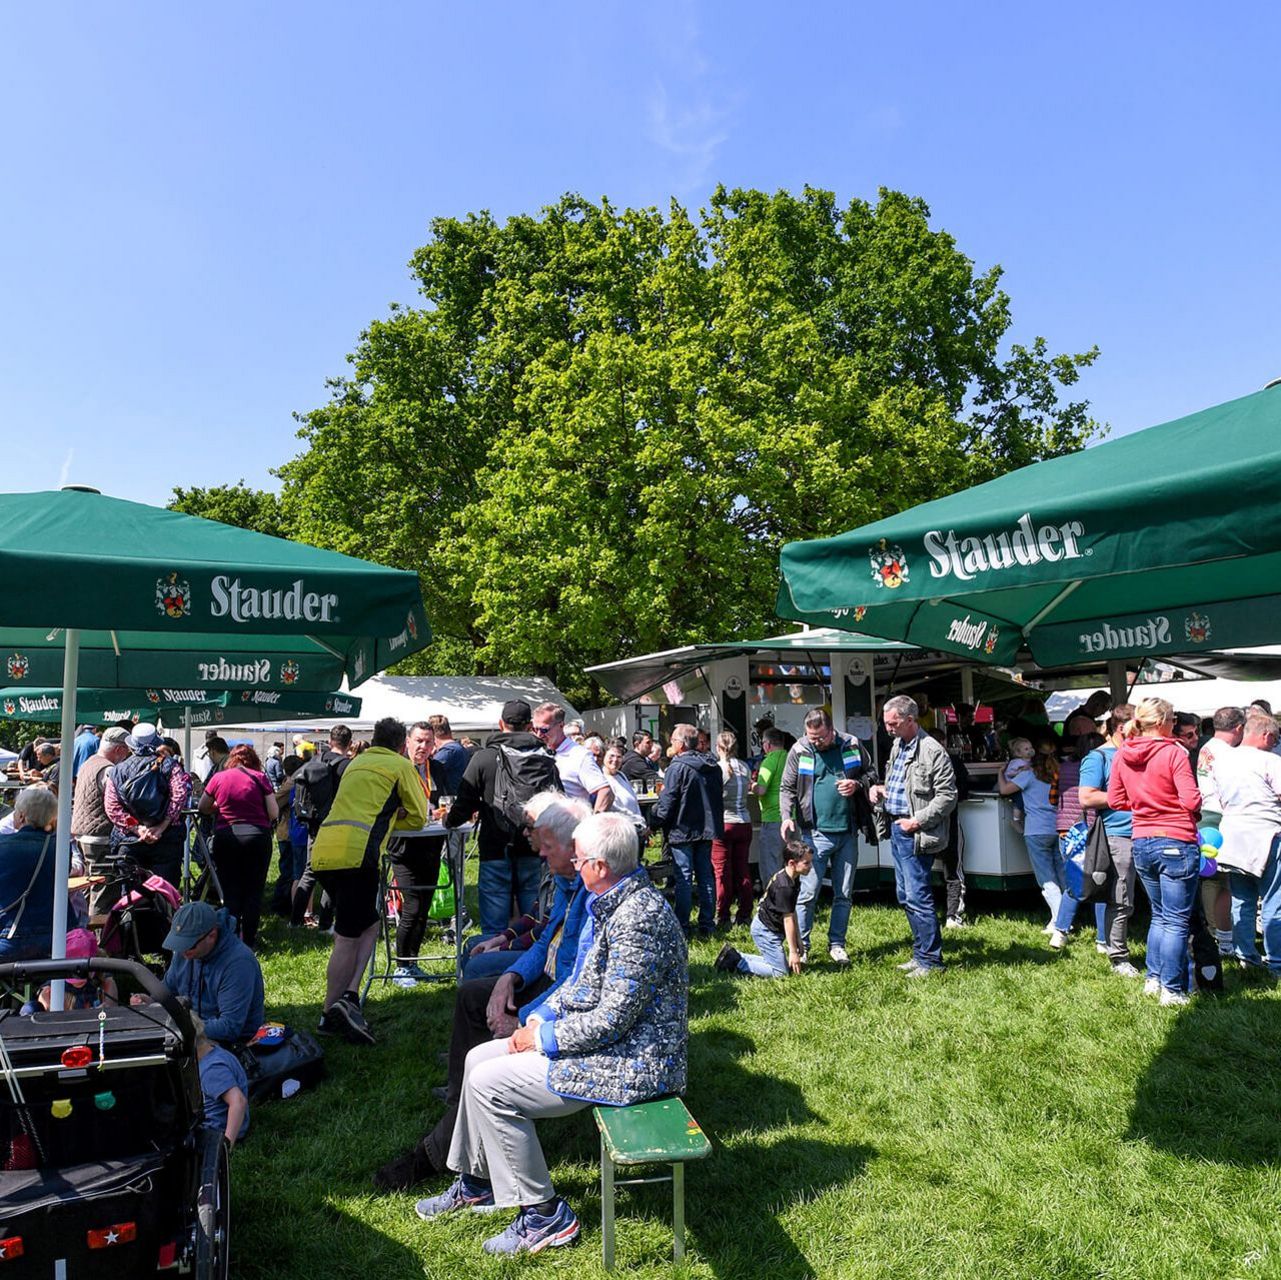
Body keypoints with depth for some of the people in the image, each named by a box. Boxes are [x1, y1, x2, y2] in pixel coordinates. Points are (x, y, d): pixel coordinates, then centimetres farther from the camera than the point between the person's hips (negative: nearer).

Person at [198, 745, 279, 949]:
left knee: (230, 891, 9)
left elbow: (203, 808, 15)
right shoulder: (260, 778, -1)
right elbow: (274, 813, -2)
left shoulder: (218, 778, 4)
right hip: (257, 836, -1)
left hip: (225, 838, 1)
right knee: (253, 891, 8)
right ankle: (249, 941, 11)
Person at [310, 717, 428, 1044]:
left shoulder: (355, 763, 27)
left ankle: (347, 999, 7)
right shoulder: (401, 765, 9)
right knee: (348, 937, 0)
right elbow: (418, 818, 12)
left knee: (368, 926, 15)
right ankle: (332, 1013, -1)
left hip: (322, 851, 7)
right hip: (356, 853, -6)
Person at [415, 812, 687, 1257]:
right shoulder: (614, 901, 5)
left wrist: (544, 1039, -15)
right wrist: (539, 1017, 1)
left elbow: (613, 1018, -27)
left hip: (630, 1060, -10)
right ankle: (477, 1183, 31)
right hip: (597, 1035, 10)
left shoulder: (637, 917, -28)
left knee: (487, 1084, -11)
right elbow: (582, 981, 14)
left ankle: (545, 1215, 3)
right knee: (479, 1059, 12)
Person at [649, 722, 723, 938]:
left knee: (684, 878, -2)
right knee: (706, 876, 11)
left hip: (682, 830, -7)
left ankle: (682, 927, 2)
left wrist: (654, 822, -3)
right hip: (707, 829, 7)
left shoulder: (677, 768, -14)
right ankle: (707, 926, 16)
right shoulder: (713, 767, 9)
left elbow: (666, 802, -15)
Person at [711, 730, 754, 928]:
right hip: (744, 823, 5)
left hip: (724, 824, -5)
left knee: (722, 872, 3)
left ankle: (722, 917, 7)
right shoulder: (744, 767, 4)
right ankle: (744, 915, 17)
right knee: (743, 870, 11)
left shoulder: (718, 768, -12)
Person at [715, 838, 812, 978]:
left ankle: (735, 957, 14)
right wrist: (793, 952, -18)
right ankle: (736, 962, -6)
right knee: (780, 972, -9)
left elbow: (792, 912, 11)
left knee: (776, 961, 16)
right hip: (765, 930, -10)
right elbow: (788, 920, -23)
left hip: (771, 929, 10)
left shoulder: (794, 880, 4)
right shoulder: (784, 887, -26)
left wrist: (798, 940, 12)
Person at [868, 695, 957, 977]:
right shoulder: (897, 745, 12)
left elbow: (947, 796, -16)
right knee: (905, 896, 15)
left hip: (915, 834, -9)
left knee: (917, 897, -6)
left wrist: (917, 821, -18)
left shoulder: (932, 752, -15)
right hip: (896, 828, 9)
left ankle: (931, 960, 6)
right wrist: (882, 790, 7)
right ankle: (921, 953, 26)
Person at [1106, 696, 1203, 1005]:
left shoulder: (1121, 755, 3)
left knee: (1160, 915, 21)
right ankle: (1171, 990, 8)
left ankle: (1154, 979, 25)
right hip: (1177, 844, -6)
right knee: (1177, 921, 3)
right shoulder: (1174, 753, -14)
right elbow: (1191, 801, -17)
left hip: (1142, 844, 6)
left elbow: (1115, 800, 9)